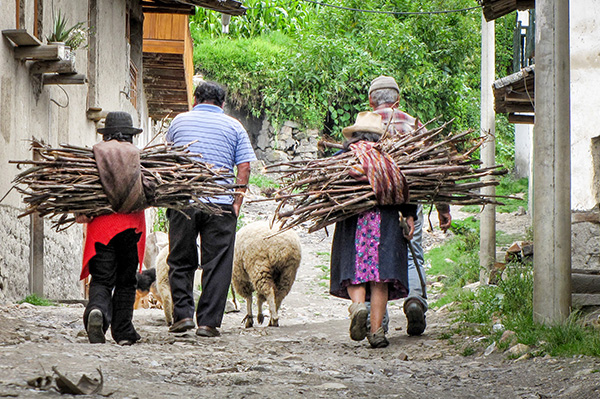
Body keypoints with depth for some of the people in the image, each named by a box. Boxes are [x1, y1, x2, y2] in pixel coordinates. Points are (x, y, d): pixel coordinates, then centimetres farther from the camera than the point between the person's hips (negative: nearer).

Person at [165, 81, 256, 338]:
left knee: (180, 261, 11)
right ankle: (208, 321, -1)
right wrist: (237, 203, -1)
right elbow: (244, 167, -1)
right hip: (220, 204, -1)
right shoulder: (234, 127, 7)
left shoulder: (180, 121, 12)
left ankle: (182, 314, 0)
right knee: (217, 265, 3)